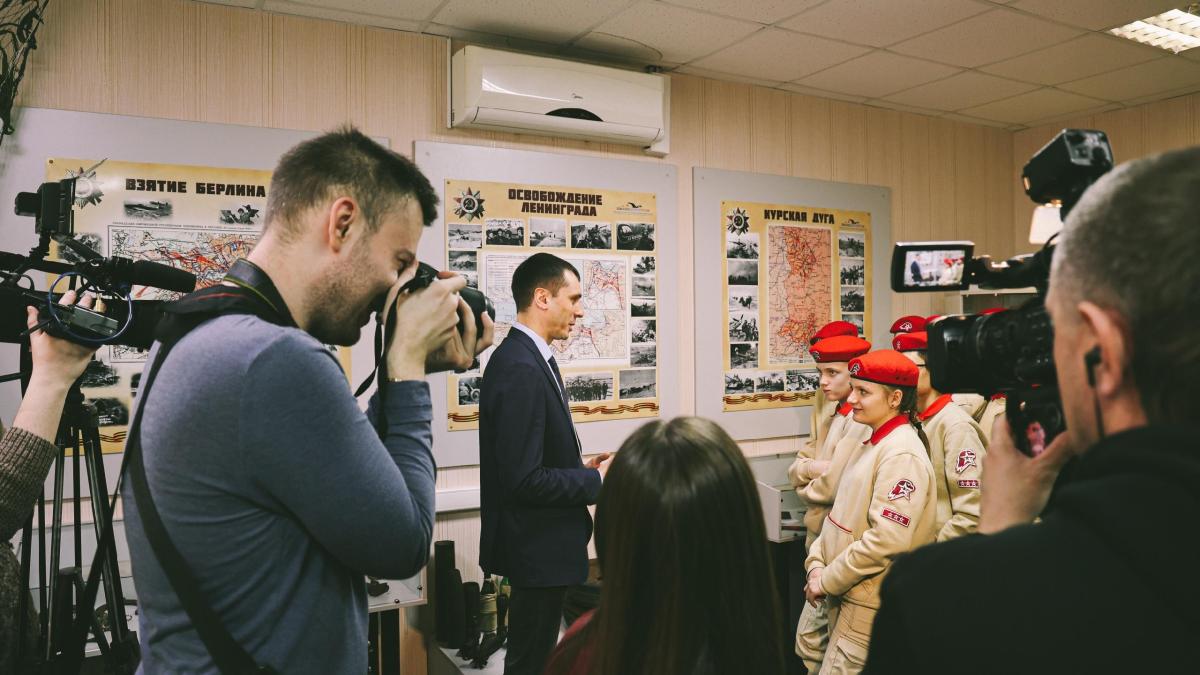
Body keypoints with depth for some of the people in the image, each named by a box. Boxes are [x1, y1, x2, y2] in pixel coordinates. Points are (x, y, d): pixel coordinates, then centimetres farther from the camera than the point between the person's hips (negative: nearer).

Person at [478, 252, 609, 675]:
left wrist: (580, 466, 4)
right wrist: (598, 479, -16)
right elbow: (523, 480, -27)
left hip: (540, 543, 10)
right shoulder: (521, 369, -25)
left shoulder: (526, 356, 6)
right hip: (538, 549, -10)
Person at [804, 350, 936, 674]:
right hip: (848, 596, 9)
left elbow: (887, 540, -25)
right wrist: (817, 564, -1)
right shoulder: (874, 443, 11)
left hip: (872, 606, -9)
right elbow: (841, 513, 13)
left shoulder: (902, 453, -19)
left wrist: (827, 581, -16)